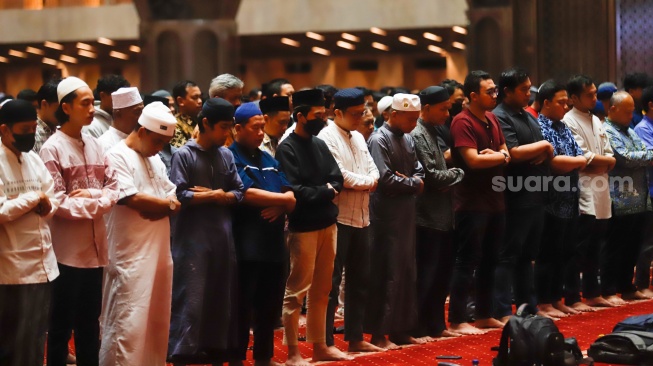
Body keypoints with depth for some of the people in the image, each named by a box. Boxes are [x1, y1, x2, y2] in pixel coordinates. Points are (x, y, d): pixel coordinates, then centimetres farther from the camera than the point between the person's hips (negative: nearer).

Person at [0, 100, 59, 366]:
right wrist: (33, 198, -11)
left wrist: (47, 205, -7)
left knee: (36, 338, 13)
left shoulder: (34, 160, 12)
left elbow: (53, 201, 16)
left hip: (43, 264, 7)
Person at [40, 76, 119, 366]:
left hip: (94, 247, 6)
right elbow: (58, 202, -16)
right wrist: (96, 204, -10)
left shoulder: (94, 145, 10)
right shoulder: (52, 149, -9)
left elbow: (113, 189, 6)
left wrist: (92, 196, -13)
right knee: (62, 323, 2)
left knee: (90, 321, 13)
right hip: (67, 249, -6)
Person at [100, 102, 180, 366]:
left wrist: (158, 208, -10)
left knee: (156, 321, 12)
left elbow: (176, 201, 13)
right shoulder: (117, 156, -9)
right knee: (129, 324, -8)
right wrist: (167, 203, -4)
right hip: (132, 254, -8)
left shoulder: (155, 160, 17)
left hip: (159, 251, 8)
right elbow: (133, 199, -20)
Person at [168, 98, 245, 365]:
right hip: (193, 240, -5)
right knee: (190, 300, -5)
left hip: (223, 238, 5)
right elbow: (180, 196, -14)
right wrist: (215, 195, -6)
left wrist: (213, 195, -8)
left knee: (222, 298, 9)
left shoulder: (226, 155, 9)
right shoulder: (184, 155, -6)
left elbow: (239, 193, 8)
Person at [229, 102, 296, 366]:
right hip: (246, 246, -7)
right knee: (243, 308, -1)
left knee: (269, 306, 12)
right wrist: (283, 198, -6)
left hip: (273, 245, 7)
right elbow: (247, 194, -19)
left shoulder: (268, 160, 17)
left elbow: (291, 198, 11)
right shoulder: (230, 158, -7)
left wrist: (280, 206, -12)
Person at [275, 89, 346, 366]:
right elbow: (294, 191, -18)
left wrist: (328, 191, -11)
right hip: (303, 226, -7)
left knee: (322, 290, 14)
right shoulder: (287, 149, -11)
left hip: (327, 223, 8)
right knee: (297, 291, -1)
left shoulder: (320, 145, 11)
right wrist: (324, 191, -7)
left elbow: (338, 180, 9)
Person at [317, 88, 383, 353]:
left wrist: (362, 182, -11)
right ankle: (326, 341, 2)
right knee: (331, 281, -3)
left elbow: (373, 173, 11)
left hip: (361, 219, 8)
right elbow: (338, 175, -20)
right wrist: (366, 182, -6)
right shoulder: (327, 138, -11)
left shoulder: (358, 138, 15)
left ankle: (355, 337, 20)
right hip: (338, 219, -8)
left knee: (359, 279, 12)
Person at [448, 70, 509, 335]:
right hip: (472, 202, -8)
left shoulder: (492, 120, 13)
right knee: (467, 262, -5)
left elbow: (505, 154, 13)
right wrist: (500, 157, -7)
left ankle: (484, 315, 23)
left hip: (494, 201, 8)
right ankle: (457, 320, 0)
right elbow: (473, 160, -23)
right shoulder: (463, 122, -14)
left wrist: (495, 154, -10)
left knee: (489, 261, 14)